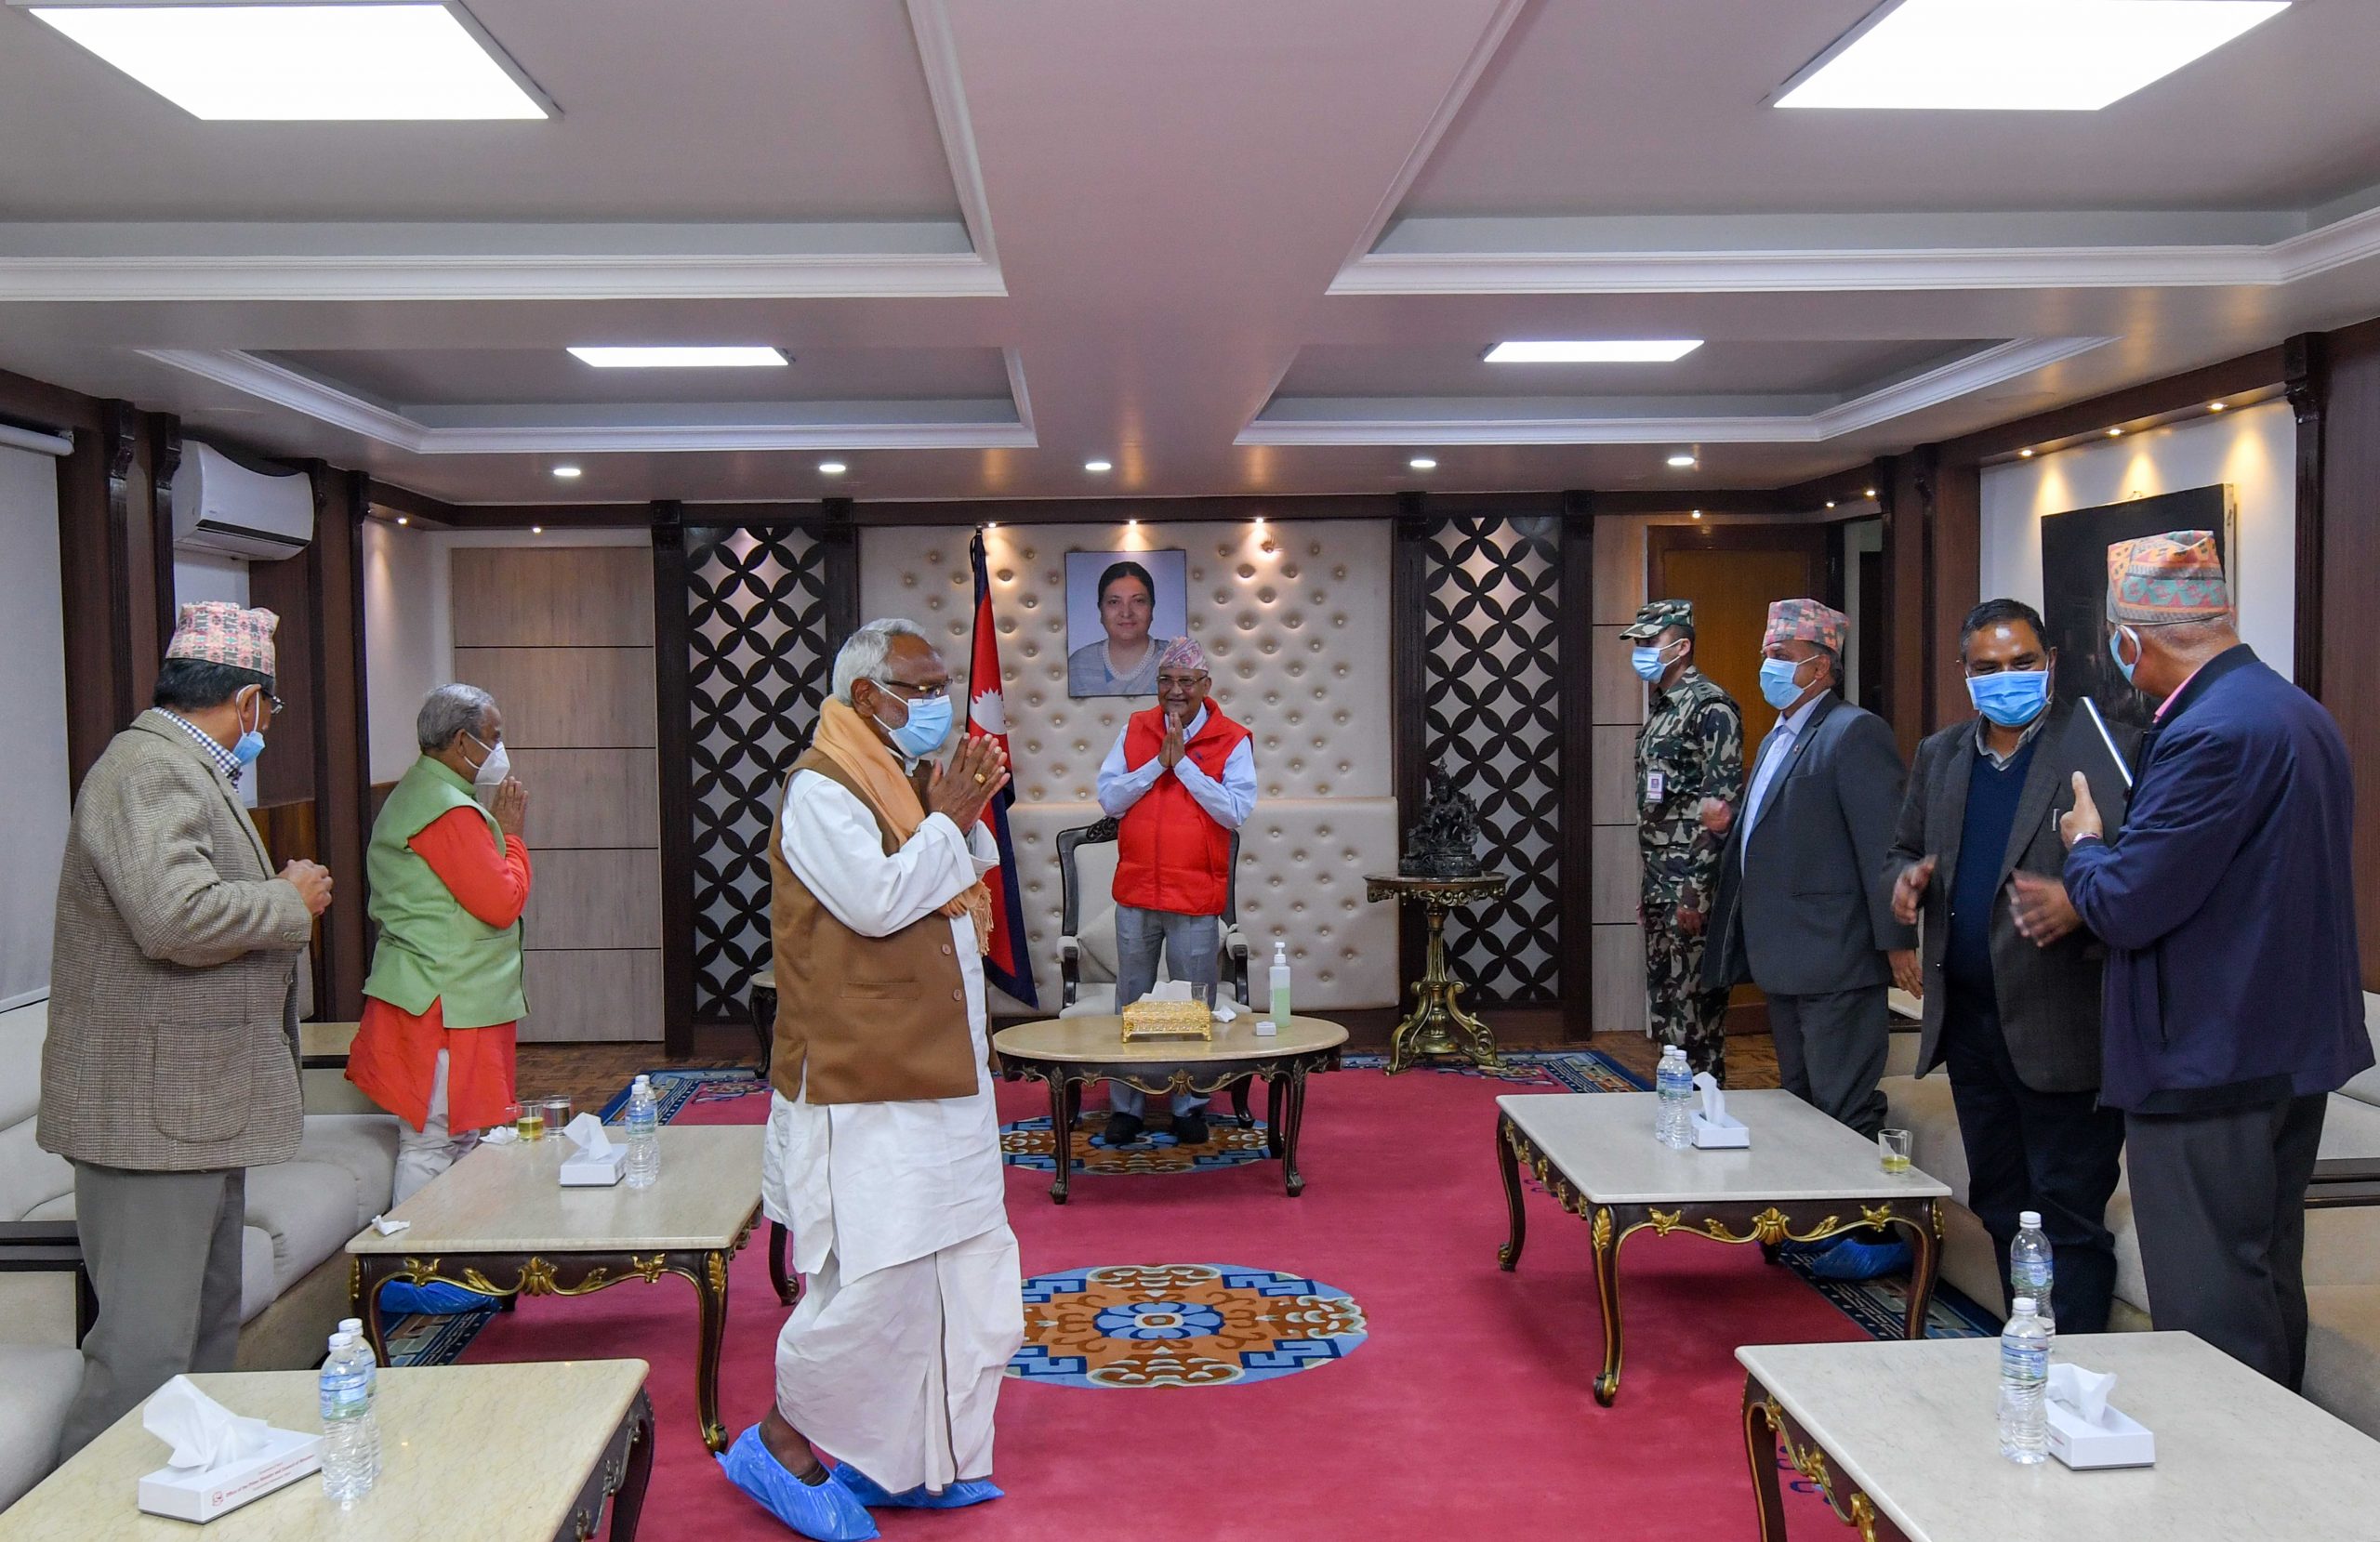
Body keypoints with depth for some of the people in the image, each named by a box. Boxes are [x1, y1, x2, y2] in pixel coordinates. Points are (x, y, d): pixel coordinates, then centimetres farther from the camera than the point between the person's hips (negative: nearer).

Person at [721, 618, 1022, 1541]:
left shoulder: (911, 779, 13)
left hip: (939, 1073, 9)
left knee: (959, 1269, 13)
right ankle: (783, 1444, 14)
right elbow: (877, 900, -26)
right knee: (874, 1278, -7)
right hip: (864, 1083, -9)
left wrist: (969, 816, 3)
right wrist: (949, 820, -14)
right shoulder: (822, 787, -14)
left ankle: (914, 1459, 25)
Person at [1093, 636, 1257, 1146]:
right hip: (1136, 892, 3)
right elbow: (1108, 799, -2)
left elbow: (1236, 811, -15)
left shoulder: (1233, 740, -2)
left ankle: (1190, 1105, 20)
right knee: (1131, 1001, 10)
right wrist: (1158, 762, -13)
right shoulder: (1135, 730, 6)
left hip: (1197, 896, -2)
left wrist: (1183, 761, -15)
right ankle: (1125, 1106, 21)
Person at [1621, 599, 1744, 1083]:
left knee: (1695, 1005, -5)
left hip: (1692, 882, -10)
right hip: (1661, 881, 10)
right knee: (1664, 1001, 14)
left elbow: (1721, 805, -18)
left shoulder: (1711, 706, -11)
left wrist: (1696, 892, -21)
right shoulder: (1661, 708, 18)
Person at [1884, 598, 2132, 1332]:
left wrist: (2080, 904, -31)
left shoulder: (2107, 748, -8)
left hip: (2062, 1028, -7)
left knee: (2068, 1214, -1)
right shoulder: (1939, 755, 11)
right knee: (2000, 1207, 17)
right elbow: (1906, 849, 21)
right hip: (1970, 1019, 7)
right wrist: (1906, 878, -2)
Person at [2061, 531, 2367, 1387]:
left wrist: (2086, 844, -2)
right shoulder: (2301, 714, 9)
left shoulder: (2211, 735, -23)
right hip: (2294, 1053, 10)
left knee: (2210, 1322, 0)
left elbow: (2127, 906, -22)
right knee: (2270, 1291, 21)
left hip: (2209, 1068, -10)